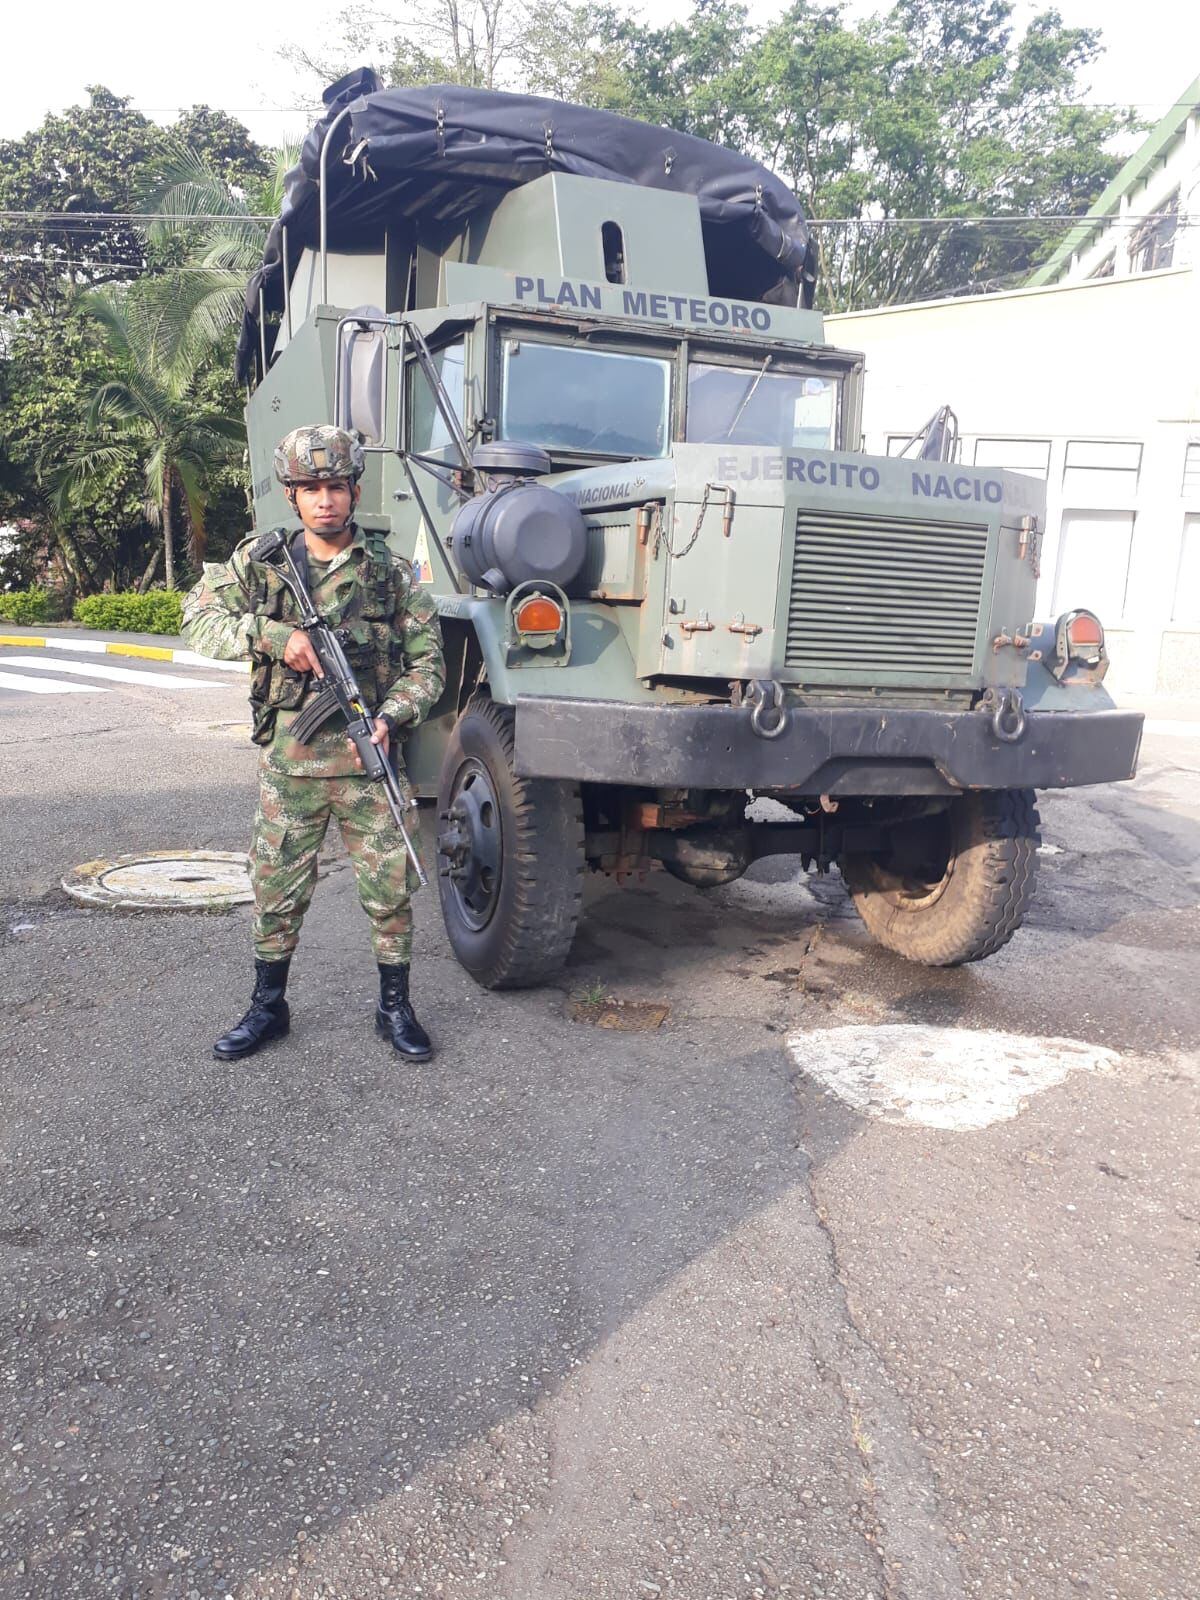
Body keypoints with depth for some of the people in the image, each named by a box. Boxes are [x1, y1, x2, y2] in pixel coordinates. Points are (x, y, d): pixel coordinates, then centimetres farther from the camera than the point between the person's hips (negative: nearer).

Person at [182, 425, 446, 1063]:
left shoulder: (389, 570, 2)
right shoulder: (261, 561, 5)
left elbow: (427, 662, 2)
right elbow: (198, 618, 0)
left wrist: (390, 720, -14)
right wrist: (275, 634, -15)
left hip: (367, 754, -1)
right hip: (288, 759, 1)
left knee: (389, 887, 3)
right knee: (276, 889, 10)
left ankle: (395, 1007, 21)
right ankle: (267, 1007, 28)